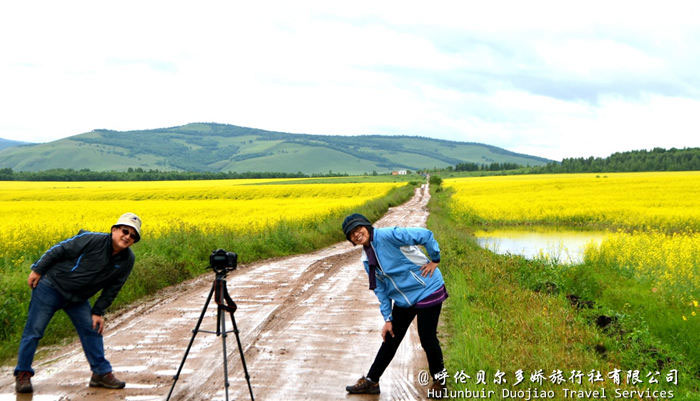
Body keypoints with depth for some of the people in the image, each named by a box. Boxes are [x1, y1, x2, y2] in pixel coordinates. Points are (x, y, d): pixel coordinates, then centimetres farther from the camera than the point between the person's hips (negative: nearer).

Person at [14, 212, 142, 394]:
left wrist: (98, 312, 4)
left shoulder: (127, 260, -6)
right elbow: (60, 250, -14)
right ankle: (22, 375, 8)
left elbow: (112, 288, 6)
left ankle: (102, 373, 13)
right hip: (51, 286, -5)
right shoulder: (93, 240, -24)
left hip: (78, 298, 6)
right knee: (33, 330, -4)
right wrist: (37, 270, -9)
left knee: (92, 330, 1)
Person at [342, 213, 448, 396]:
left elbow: (426, 235, -23)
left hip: (427, 292, -7)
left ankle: (439, 381, 22)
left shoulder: (387, 235, -20)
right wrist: (387, 318, 4)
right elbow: (381, 289, 9)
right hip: (403, 300, 7)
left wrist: (435, 260, -15)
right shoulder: (367, 259, 5)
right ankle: (371, 381, 24)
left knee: (427, 339, -1)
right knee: (390, 339, 13)